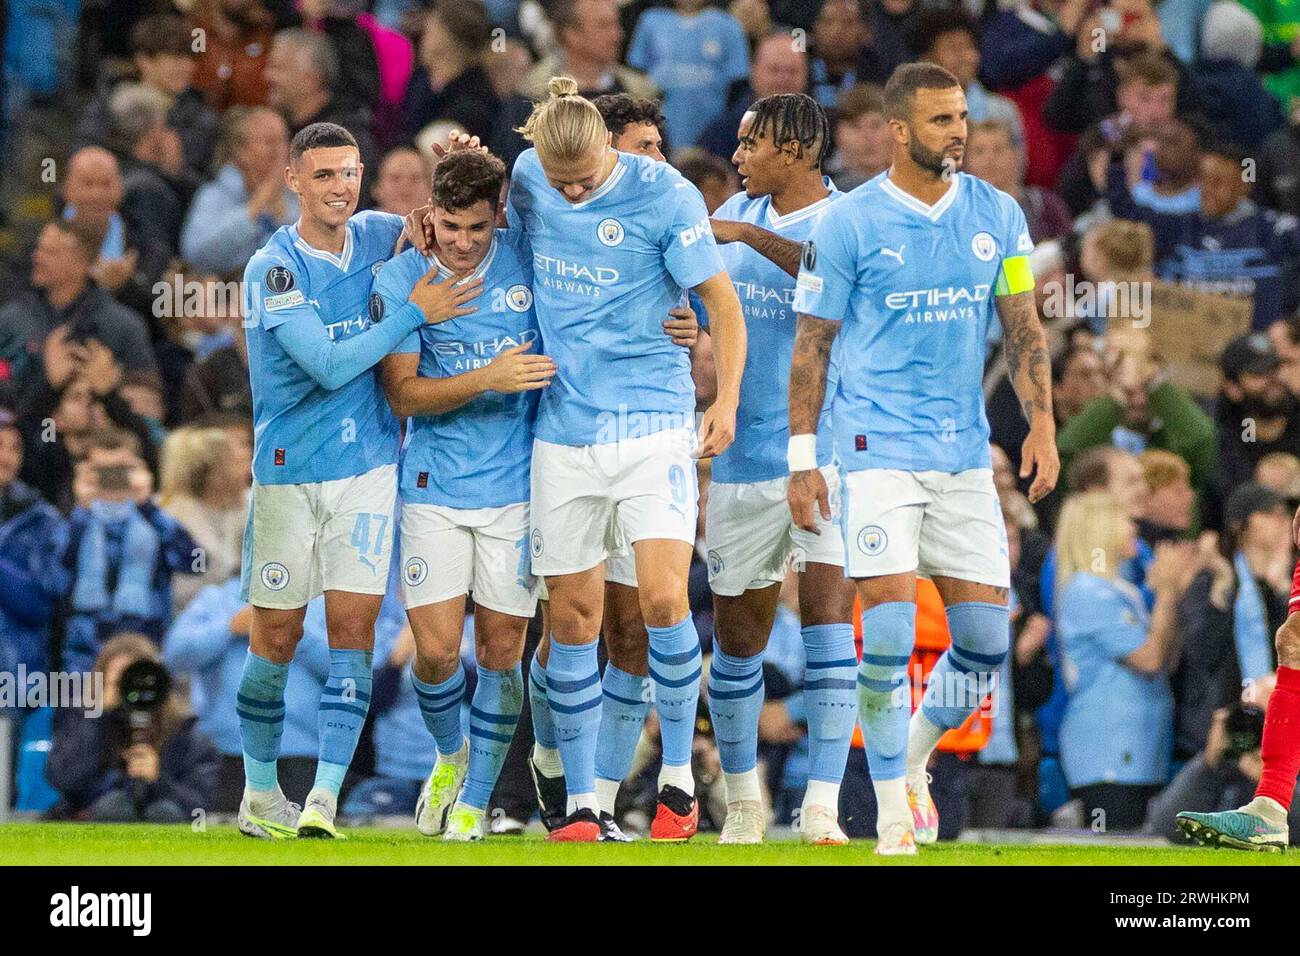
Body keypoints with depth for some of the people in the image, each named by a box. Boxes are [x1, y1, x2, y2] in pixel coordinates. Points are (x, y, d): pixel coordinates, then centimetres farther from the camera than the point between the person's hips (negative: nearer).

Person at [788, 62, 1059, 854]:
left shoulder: (997, 216, 6)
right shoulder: (849, 224, -4)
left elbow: (1024, 327, 11)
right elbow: (812, 344, 1)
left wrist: (1042, 423, -1)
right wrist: (802, 458, -2)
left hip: (965, 453, 4)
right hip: (878, 451, -4)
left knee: (986, 642, 3)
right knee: (890, 635, -12)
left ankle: (913, 760, 28)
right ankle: (893, 813, 0)